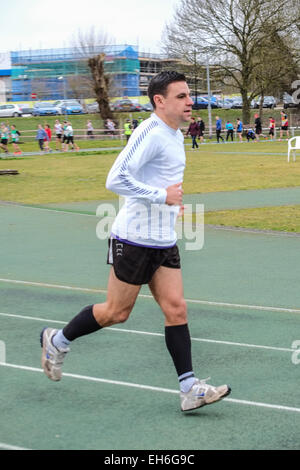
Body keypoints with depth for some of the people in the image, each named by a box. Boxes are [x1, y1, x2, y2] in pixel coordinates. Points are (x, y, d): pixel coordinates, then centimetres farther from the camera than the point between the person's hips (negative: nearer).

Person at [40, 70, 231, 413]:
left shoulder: (175, 136, 13)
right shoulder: (150, 133, -18)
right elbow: (115, 180, -25)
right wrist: (163, 196, -23)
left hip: (163, 242, 8)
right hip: (134, 240, -8)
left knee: (176, 310, 0)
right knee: (117, 312, 4)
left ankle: (189, 389, -1)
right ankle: (57, 341, 26)